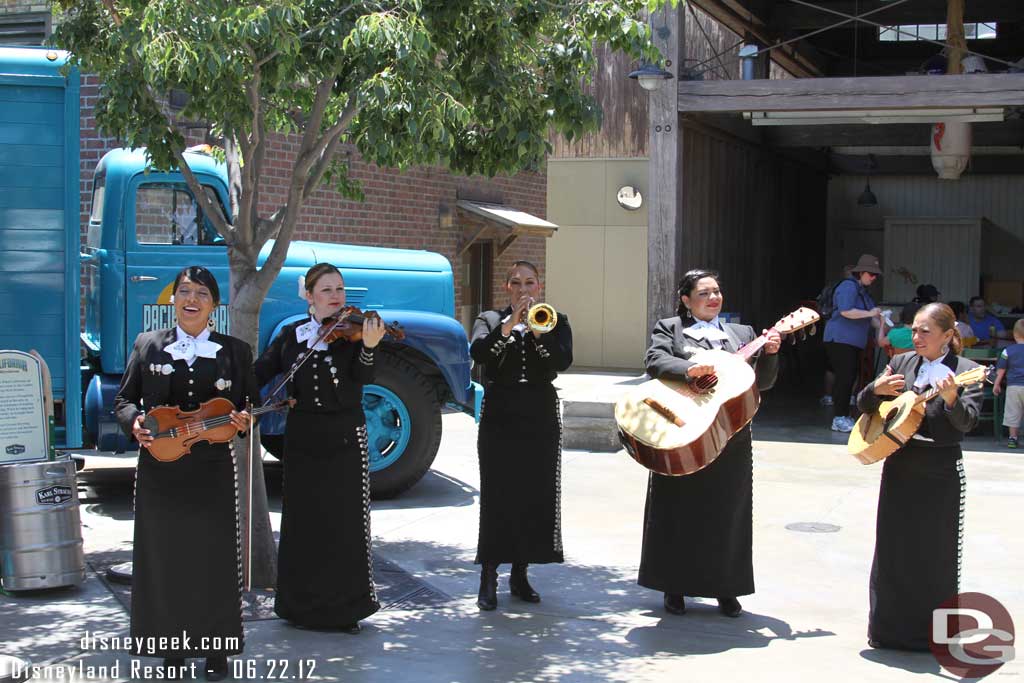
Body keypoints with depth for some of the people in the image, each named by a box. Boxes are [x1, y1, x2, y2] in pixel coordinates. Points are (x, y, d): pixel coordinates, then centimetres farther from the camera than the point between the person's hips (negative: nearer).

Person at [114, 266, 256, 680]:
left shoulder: (234, 351, 5)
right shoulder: (148, 345, 6)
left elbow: (250, 405, 9)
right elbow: (124, 399, 9)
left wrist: (243, 421, -13)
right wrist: (134, 421, -12)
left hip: (213, 471, 0)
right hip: (160, 471, 1)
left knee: (214, 558, 5)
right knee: (165, 559, 6)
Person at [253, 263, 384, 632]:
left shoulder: (353, 331, -2)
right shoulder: (291, 335, 5)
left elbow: (363, 377, -17)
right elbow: (260, 373, 3)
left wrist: (369, 346, -37)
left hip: (345, 438, -2)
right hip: (303, 439, 2)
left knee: (346, 523, 0)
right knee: (303, 521, 8)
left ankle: (345, 606, 9)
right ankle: (302, 603, 20)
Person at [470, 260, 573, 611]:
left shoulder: (555, 321, 11)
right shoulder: (490, 319, 8)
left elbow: (563, 360, -7)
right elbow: (477, 352, -12)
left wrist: (537, 332, -20)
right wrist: (510, 324, -20)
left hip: (540, 421, 2)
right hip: (499, 420, -2)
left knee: (537, 497, 3)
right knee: (496, 498, -5)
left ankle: (520, 575, 15)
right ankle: (488, 578, 0)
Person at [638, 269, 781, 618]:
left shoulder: (742, 334, 15)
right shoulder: (669, 328, 6)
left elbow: (762, 382, 10)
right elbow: (654, 361, -13)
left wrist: (769, 354, -7)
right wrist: (689, 369, -28)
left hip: (731, 441, 3)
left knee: (728, 515, 7)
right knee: (679, 514, 5)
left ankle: (726, 590, 19)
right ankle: (675, 588, 18)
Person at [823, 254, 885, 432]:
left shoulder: (863, 291, 20)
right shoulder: (848, 287, -11)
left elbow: (871, 316, 21)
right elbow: (845, 311, -24)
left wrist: (881, 326, 2)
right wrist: (870, 313, -19)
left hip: (854, 343, 10)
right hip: (840, 339, -10)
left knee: (850, 378, 9)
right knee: (845, 377, -13)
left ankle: (845, 417, 15)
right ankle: (838, 419, -12)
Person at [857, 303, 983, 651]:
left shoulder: (967, 371, -5)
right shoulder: (901, 363, 7)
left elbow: (967, 423, -17)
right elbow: (864, 405, 8)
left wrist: (951, 398, -36)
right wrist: (876, 389, -13)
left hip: (941, 474, -4)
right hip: (899, 469, 4)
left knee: (936, 554, 4)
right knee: (892, 550, 9)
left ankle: (933, 633, 16)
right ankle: (891, 627, 21)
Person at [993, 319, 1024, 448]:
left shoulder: (1008, 350, -3)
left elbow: (1001, 370, 0)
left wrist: (996, 384, 10)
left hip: (1013, 386, 0)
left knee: (1013, 414, 6)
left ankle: (1013, 438, 7)